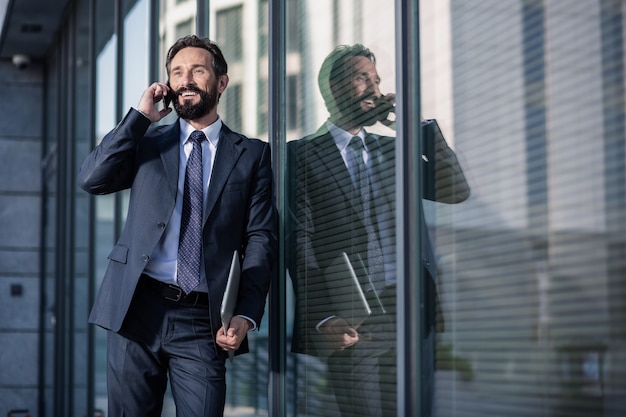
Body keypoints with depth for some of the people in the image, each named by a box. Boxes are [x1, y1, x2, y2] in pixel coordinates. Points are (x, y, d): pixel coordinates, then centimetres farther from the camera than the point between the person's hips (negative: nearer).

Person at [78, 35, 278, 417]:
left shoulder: (252, 154, 9)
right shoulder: (147, 141, 13)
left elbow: (261, 238, 3)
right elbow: (92, 179, -2)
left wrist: (246, 315, -8)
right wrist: (141, 115, -2)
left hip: (204, 320, -1)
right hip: (137, 310, 1)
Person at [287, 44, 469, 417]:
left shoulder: (394, 149, 18)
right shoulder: (302, 155, 4)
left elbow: (457, 192, 6)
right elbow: (300, 243, -2)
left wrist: (418, 123, 2)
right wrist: (321, 319, -11)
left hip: (410, 315, 4)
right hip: (350, 324, -4)